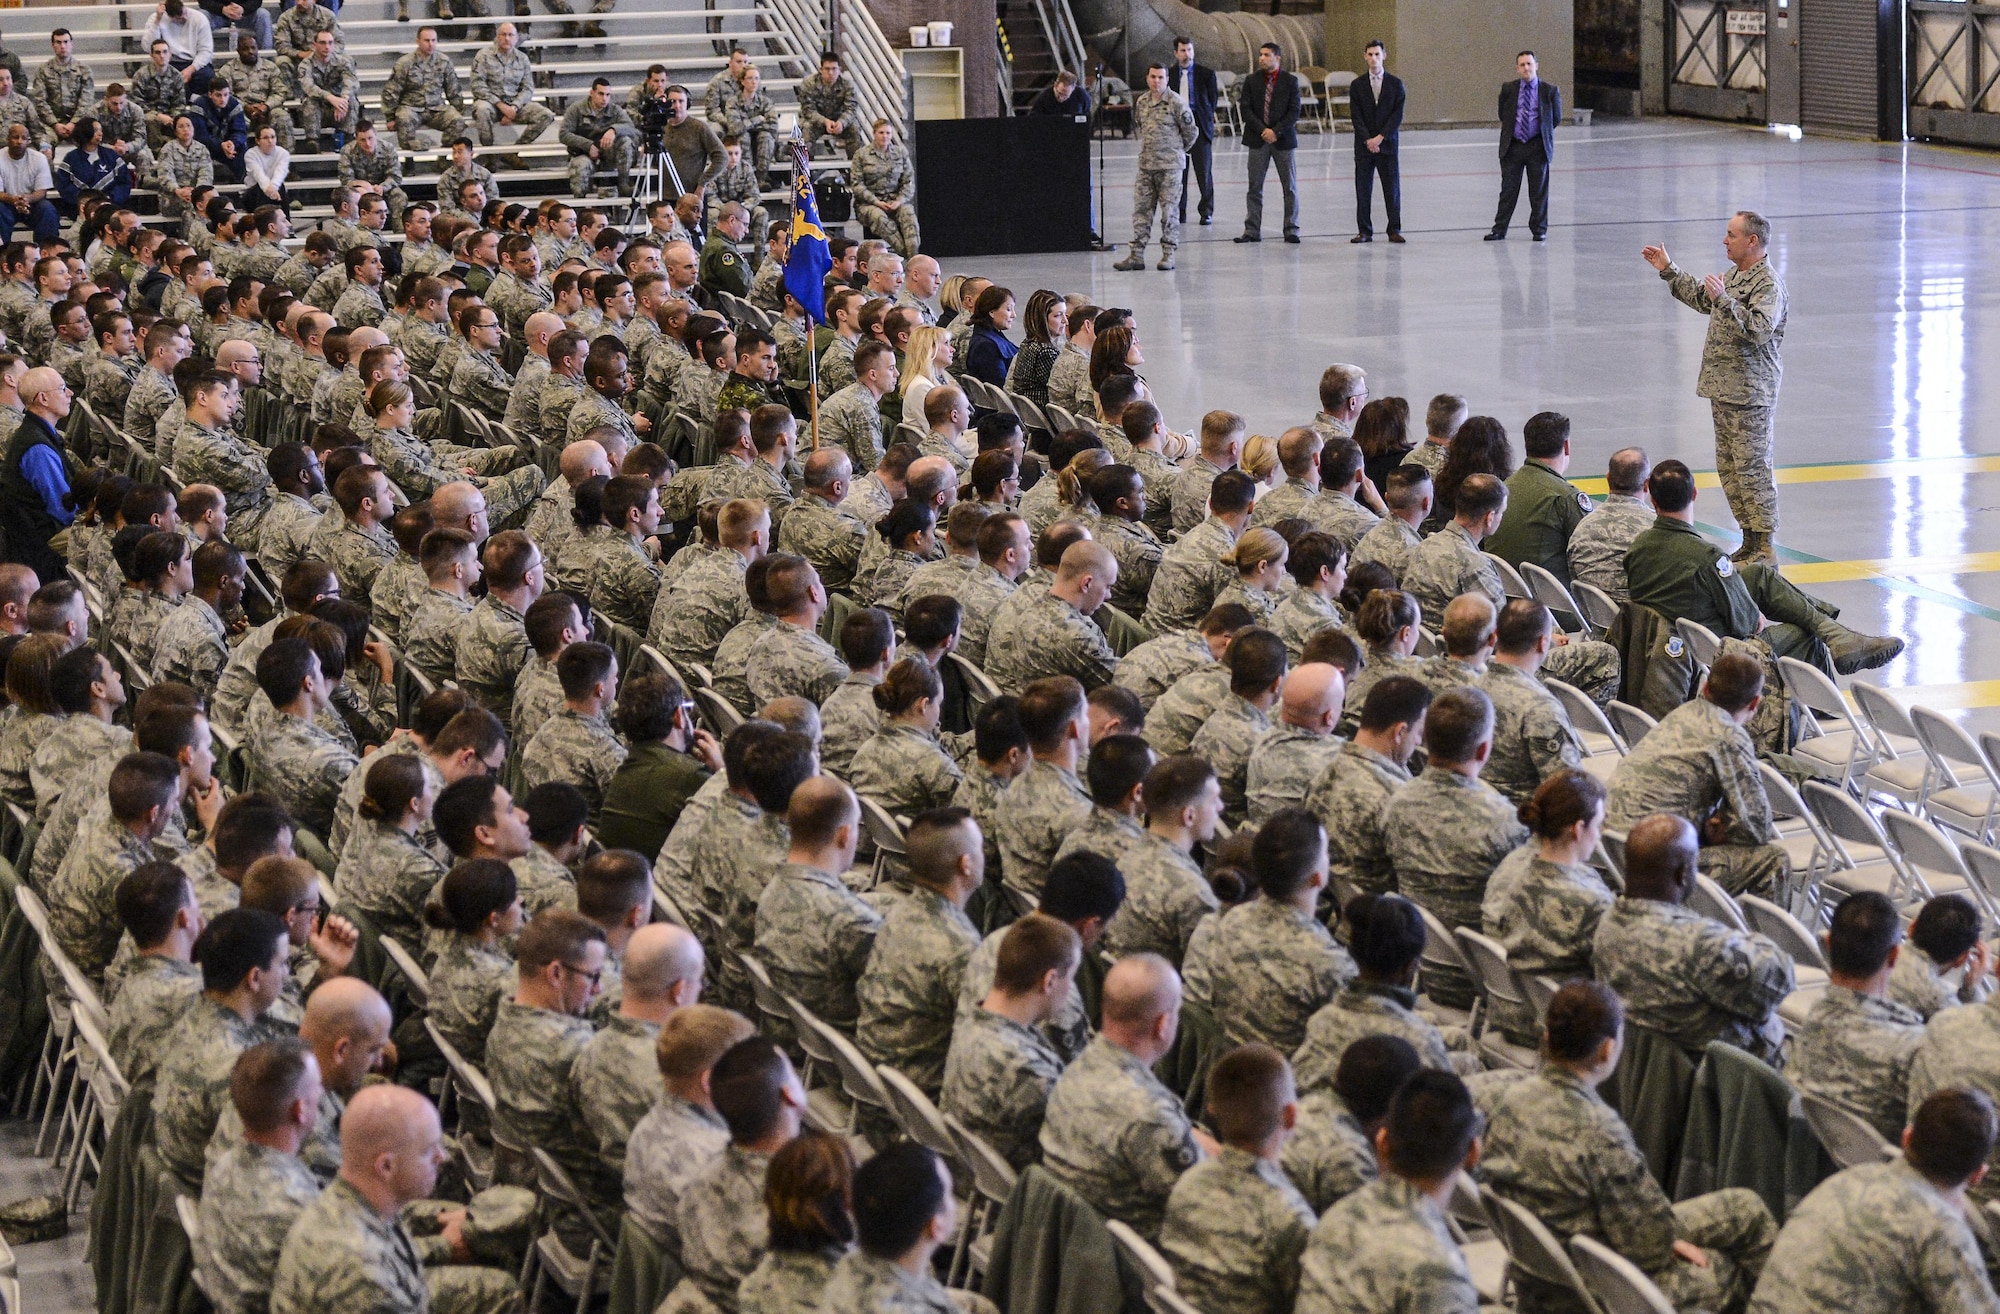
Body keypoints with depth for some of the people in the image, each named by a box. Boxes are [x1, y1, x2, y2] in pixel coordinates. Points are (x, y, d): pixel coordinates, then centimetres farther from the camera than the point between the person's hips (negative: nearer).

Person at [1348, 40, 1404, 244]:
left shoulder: (1395, 84, 3)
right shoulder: (1357, 85, 6)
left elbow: (1398, 115, -3)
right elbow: (1356, 116, 1)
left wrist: (1380, 137, -12)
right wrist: (1368, 140, -11)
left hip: (1387, 144, -1)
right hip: (1363, 146, 1)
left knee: (1392, 188, 1)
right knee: (1363, 189, 0)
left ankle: (1394, 230, 8)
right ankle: (1364, 231, 6)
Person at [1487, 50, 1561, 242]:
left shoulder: (1550, 91, -1)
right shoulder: (1508, 90, 3)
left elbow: (1556, 117, 10)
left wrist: (1543, 132, 12)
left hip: (1538, 146, -1)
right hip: (1512, 146, 1)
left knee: (1539, 190, 4)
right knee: (1508, 190, 4)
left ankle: (1539, 230, 14)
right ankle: (1499, 230, 8)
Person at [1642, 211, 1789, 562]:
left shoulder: (1768, 284, -16)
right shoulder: (1734, 275, 14)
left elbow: (1759, 330, -30)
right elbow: (1700, 298, 33)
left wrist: (1724, 299, -33)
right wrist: (1668, 269, 33)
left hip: (1750, 394, -10)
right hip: (1723, 389, 10)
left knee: (1752, 468, -7)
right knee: (1729, 467, 13)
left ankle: (1765, 546, -2)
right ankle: (1750, 541, 20)